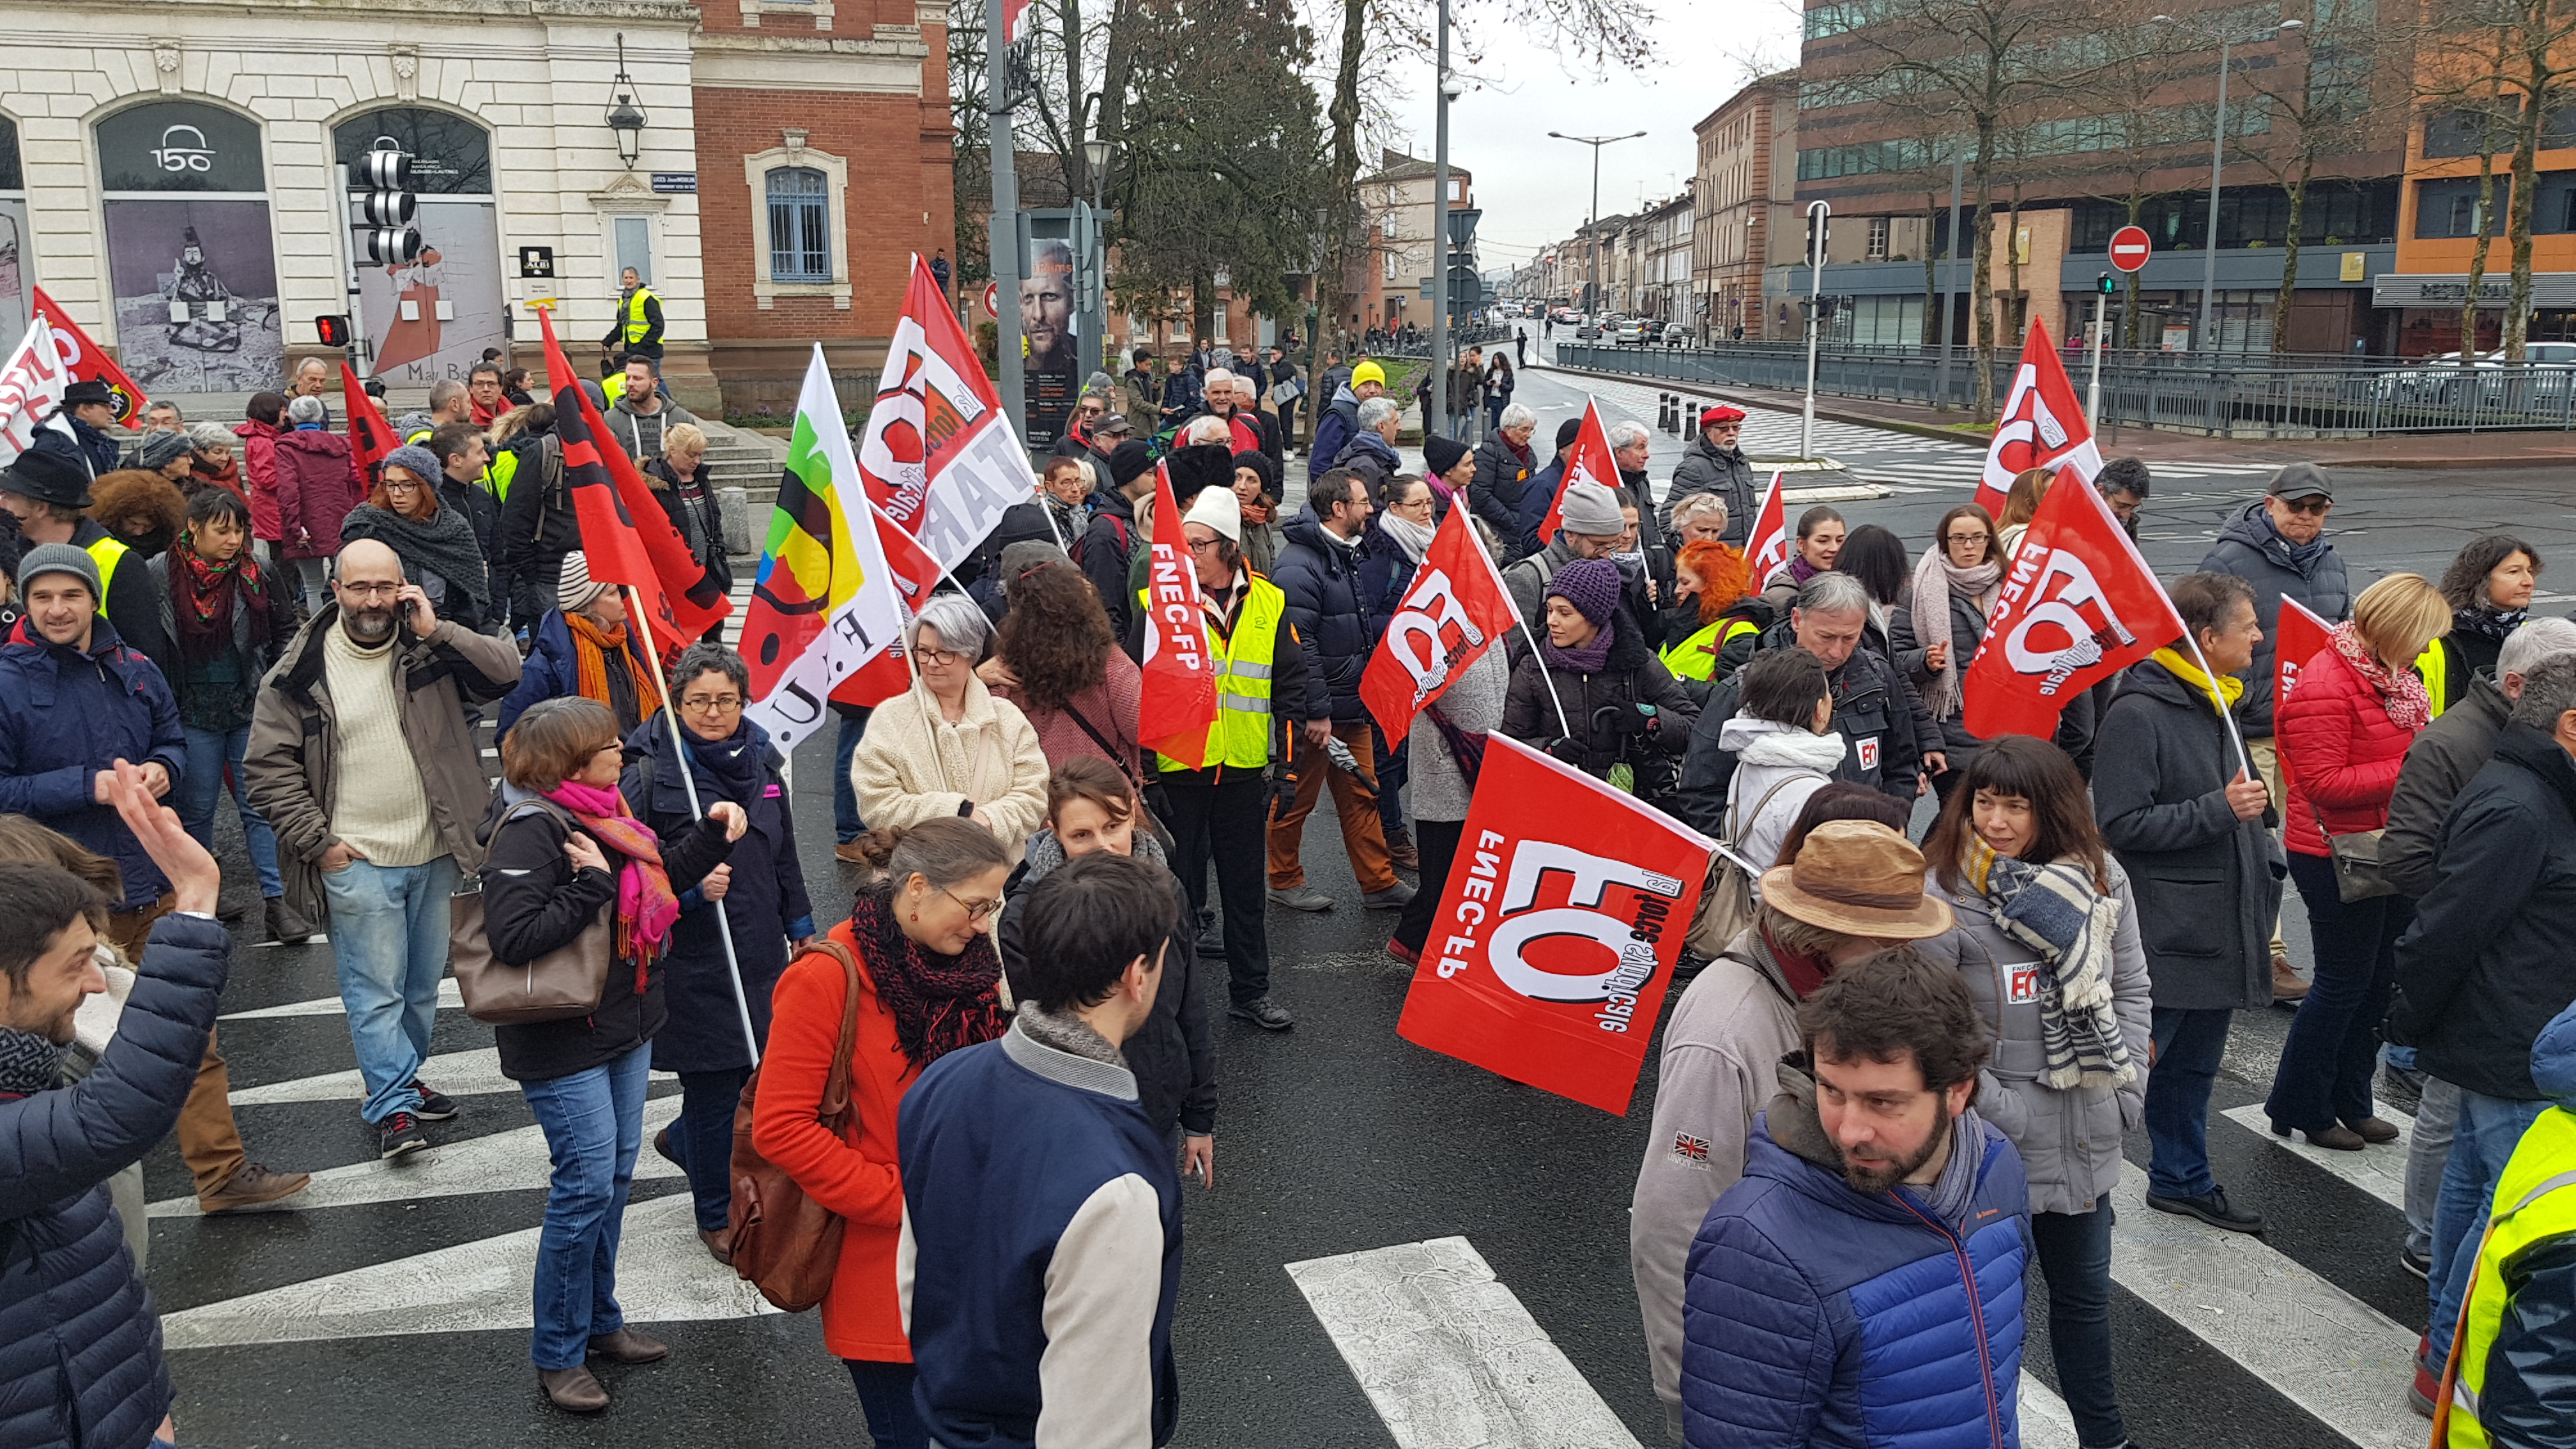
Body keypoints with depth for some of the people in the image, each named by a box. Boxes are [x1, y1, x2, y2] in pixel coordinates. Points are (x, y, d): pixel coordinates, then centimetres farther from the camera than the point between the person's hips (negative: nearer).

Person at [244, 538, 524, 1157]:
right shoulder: (300, 671, -4)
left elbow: (507, 671, -10)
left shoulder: (431, 648, 2)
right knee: (376, 989, -1)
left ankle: (400, 1077, 35)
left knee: (424, 983, 16)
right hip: (357, 859, -3)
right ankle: (393, 1108, 7)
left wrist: (436, 631, -17)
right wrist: (316, 840, -8)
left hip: (435, 854, 3)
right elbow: (269, 766, -3)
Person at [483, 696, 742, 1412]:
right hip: (563, 1042, -9)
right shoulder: (531, 829, -21)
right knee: (587, 1183, -5)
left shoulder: (603, 812, 7)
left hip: (627, 1028, 9)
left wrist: (713, 833, 8)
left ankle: (599, 1322, 33)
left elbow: (660, 878, 19)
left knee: (616, 1171, 17)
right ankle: (557, 1356, 12)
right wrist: (593, 885, -26)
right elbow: (513, 936, -29)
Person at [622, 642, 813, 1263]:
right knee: (713, 1087, 3)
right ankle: (717, 1216, 24)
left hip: (760, 953, 6)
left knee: (766, 1073, 11)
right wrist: (690, 886, -25)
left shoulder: (763, 762, 7)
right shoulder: (649, 774, -12)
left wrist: (801, 925, 20)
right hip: (692, 961, -6)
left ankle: (682, 1140, 41)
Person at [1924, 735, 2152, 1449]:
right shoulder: (1941, 894, -17)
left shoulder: (2103, 882, -1)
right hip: (1993, 1148, -5)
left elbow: (2130, 991, 10)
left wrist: (2126, 1088, 2)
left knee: (2085, 1294, 22)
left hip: (2088, 1142, 5)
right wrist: (2002, 1113, -16)